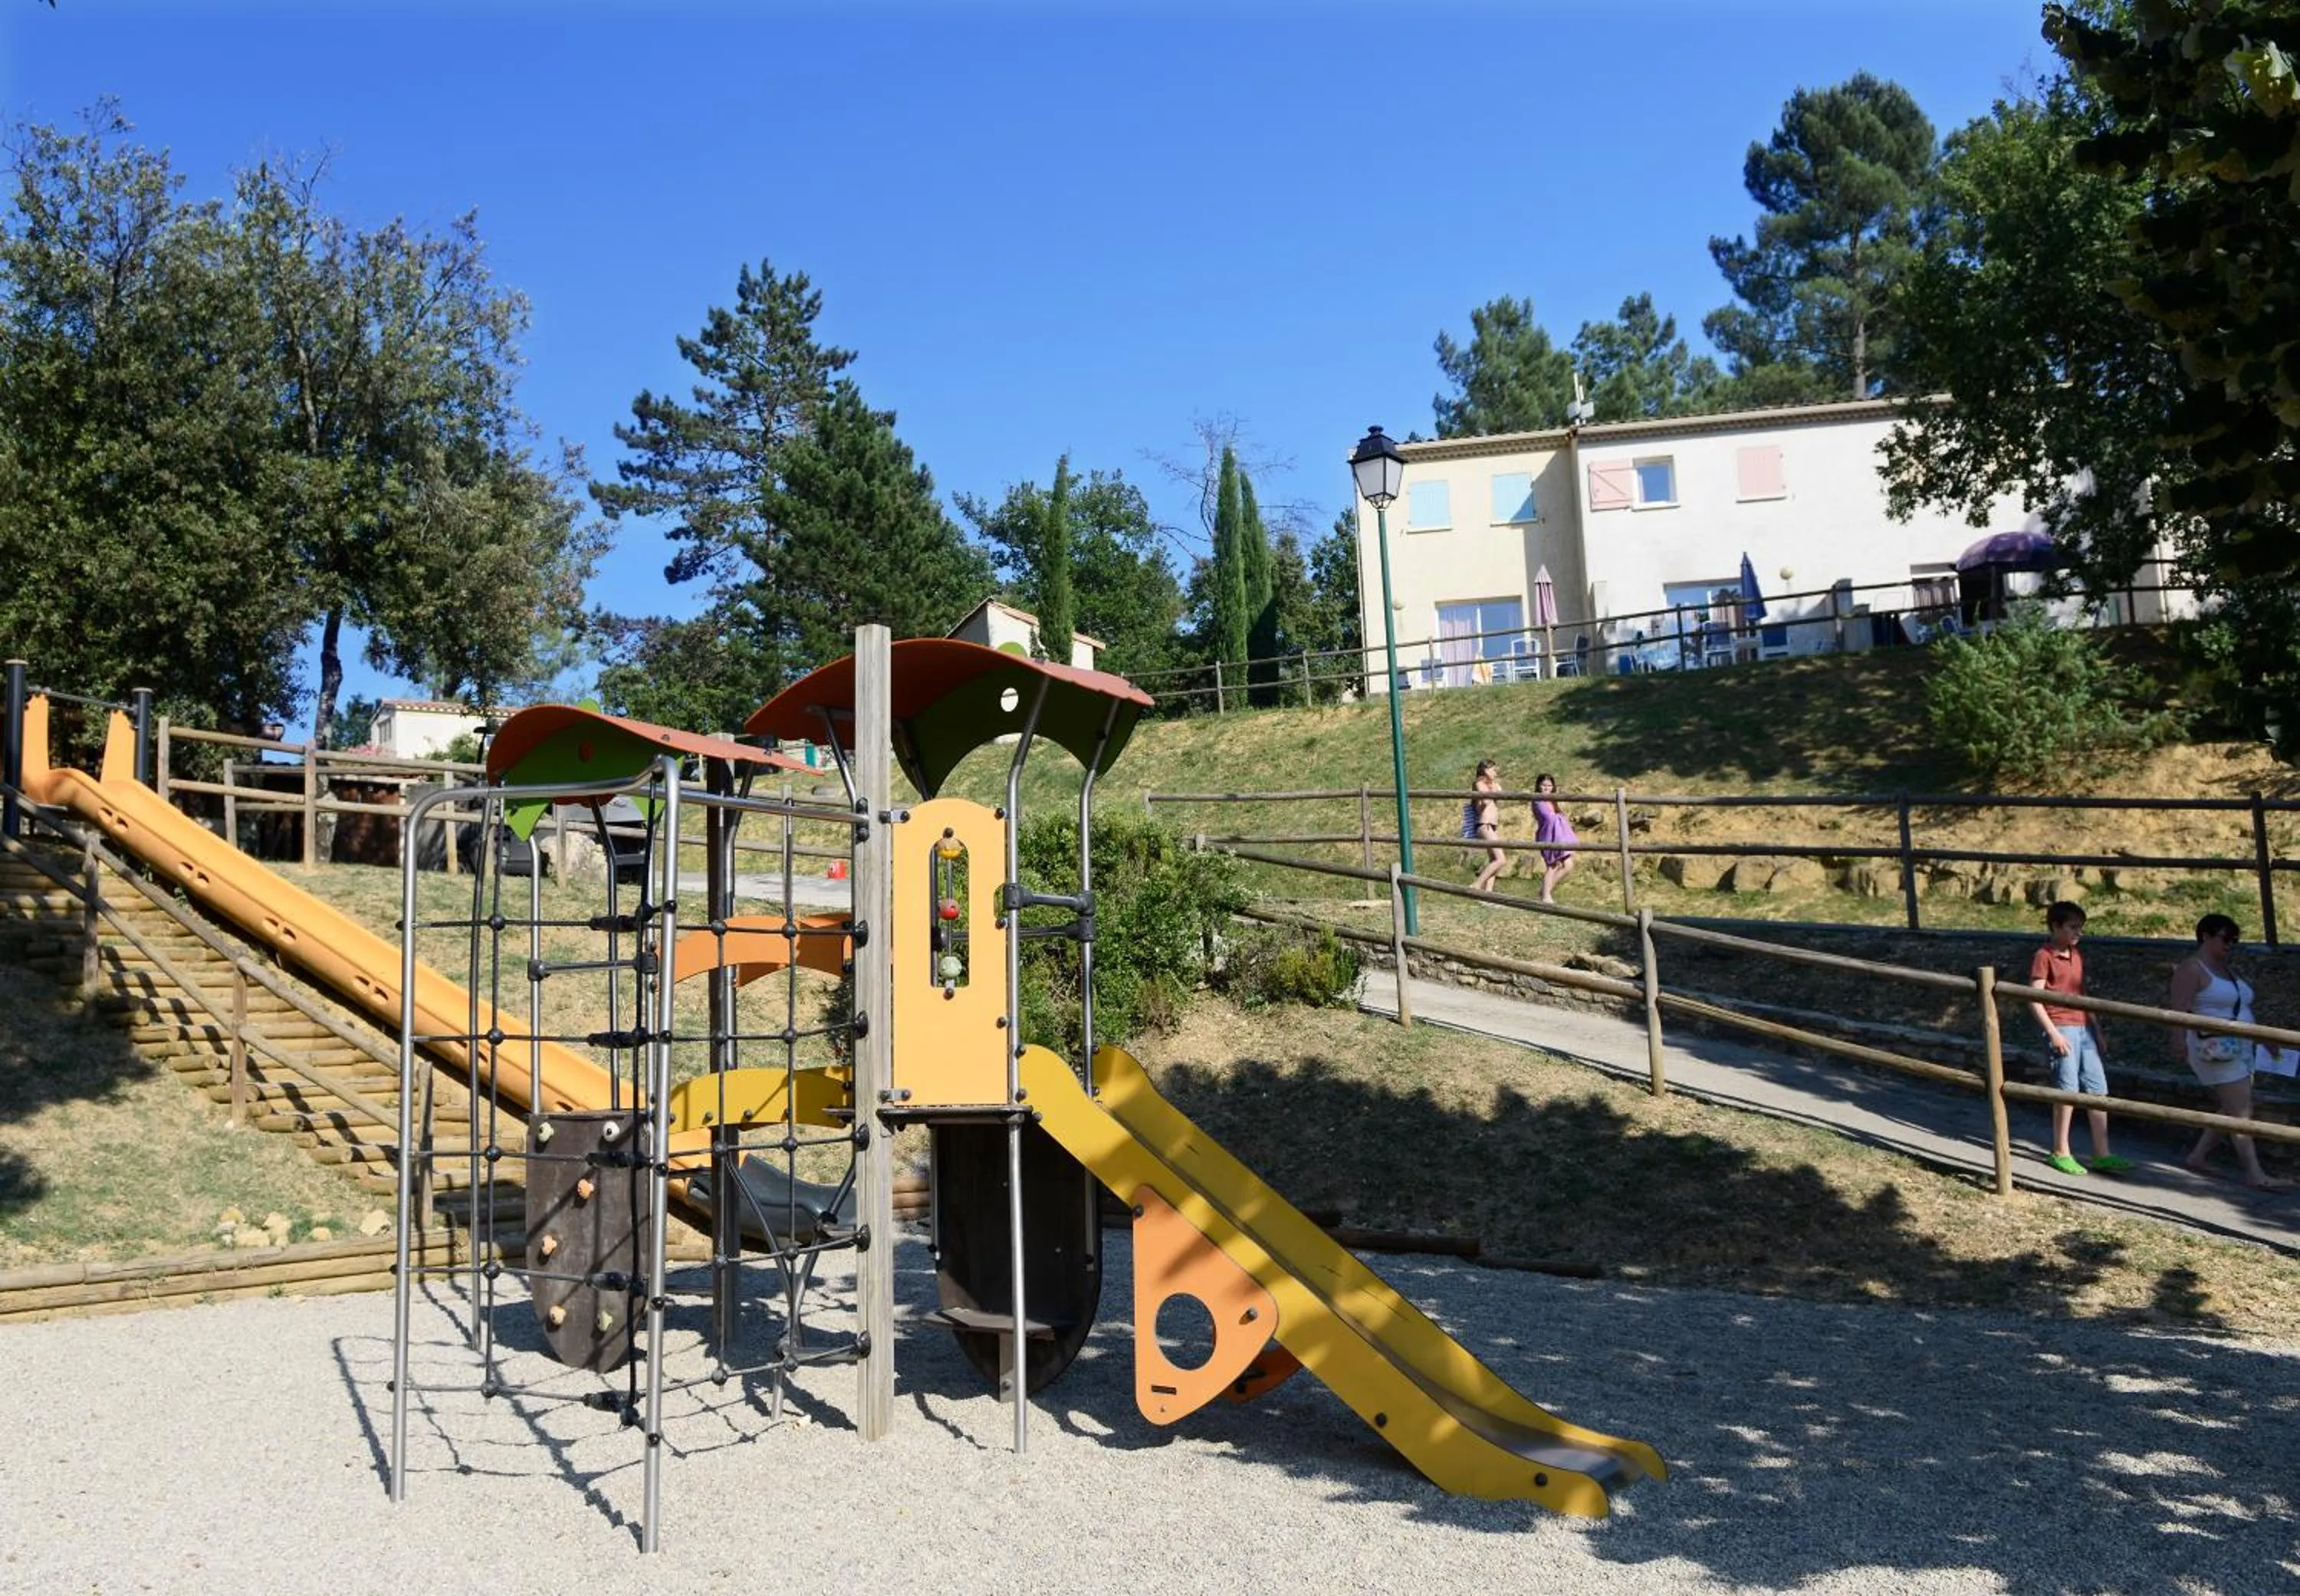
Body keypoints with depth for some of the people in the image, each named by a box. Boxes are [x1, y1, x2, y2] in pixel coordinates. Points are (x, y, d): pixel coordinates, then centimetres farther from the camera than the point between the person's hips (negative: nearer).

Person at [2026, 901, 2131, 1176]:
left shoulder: (2077, 956, 15)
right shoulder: (2044, 957, -8)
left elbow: (2083, 997, 20)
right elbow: (2035, 1000, -11)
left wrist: (2098, 1033, 18)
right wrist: (2053, 1033, -18)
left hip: (2085, 1029, 8)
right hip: (2062, 1029, -8)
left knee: (2098, 1090, 6)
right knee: (2067, 1090, -4)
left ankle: (2102, 1155, 12)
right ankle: (2061, 1153, 7)